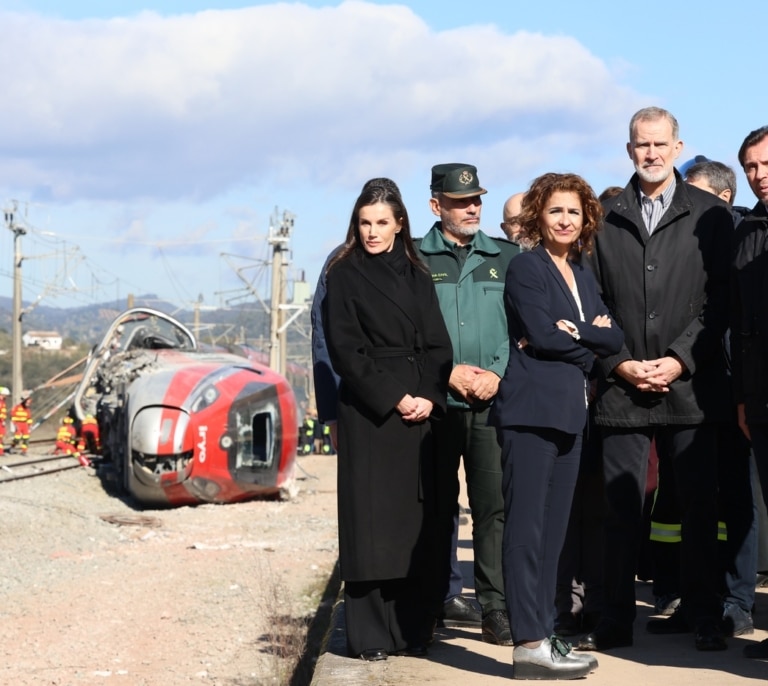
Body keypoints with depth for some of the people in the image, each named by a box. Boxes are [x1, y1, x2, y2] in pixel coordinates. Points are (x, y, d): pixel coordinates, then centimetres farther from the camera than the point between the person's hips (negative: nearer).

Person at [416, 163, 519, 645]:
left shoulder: (507, 258, 12)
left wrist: (496, 374, -7)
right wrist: (448, 372, -9)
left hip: (493, 401, 1)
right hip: (435, 401, 0)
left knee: (495, 504, -8)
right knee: (439, 505, 8)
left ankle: (495, 607, -7)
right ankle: (438, 597, 20)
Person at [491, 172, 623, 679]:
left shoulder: (583, 277, 19)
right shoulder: (526, 268, -2)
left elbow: (614, 339, 7)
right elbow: (542, 334, -15)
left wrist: (571, 332, -9)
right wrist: (590, 340, -3)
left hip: (570, 413, 8)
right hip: (532, 408, -8)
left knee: (554, 527, 8)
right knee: (527, 524, -9)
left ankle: (544, 632, 11)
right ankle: (530, 643, -11)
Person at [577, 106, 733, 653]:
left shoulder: (710, 216, 4)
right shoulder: (606, 221, 8)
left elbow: (719, 301, -1)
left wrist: (680, 360, -9)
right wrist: (619, 363, -4)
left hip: (691, 385, -1)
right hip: (622, 388, 1)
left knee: (699, 507, 4)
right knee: (621, 509, 2)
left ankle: (703, 617, 13)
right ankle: (616, 622, 8)